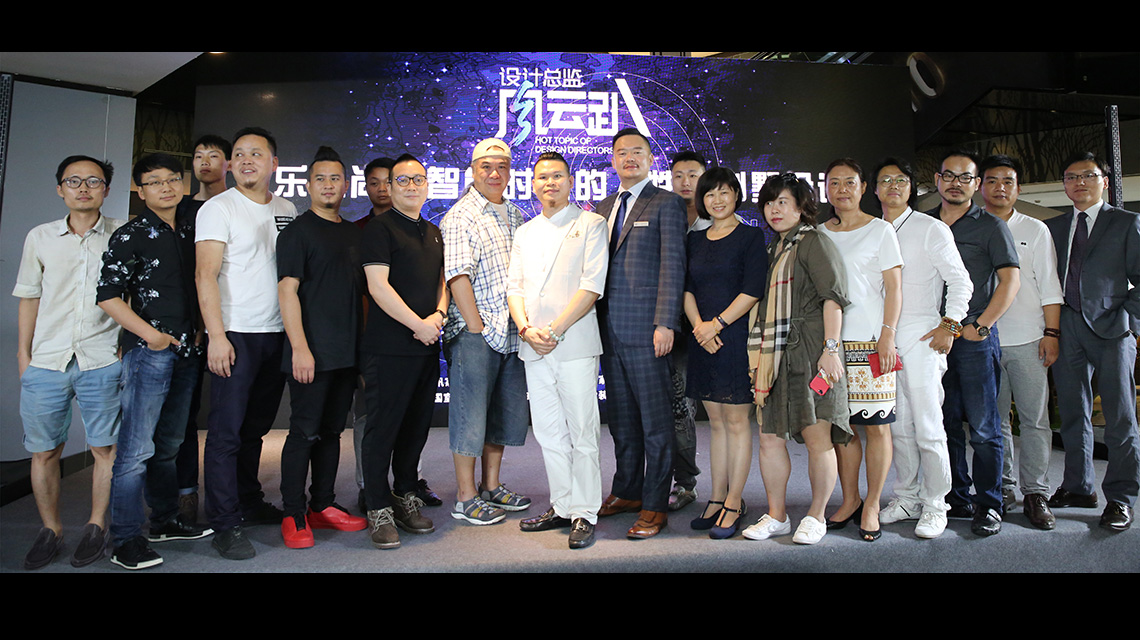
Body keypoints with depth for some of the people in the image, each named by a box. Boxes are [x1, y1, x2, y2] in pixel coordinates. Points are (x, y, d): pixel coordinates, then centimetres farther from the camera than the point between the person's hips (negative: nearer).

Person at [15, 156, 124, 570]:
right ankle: (50, 530, 23)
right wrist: (23, 354, 11)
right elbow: (29, 297, 14)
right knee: (43, 451, 7)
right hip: (45, 361, 2)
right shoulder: (40, 237, 9)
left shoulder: (123, 235, 3)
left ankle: (97, 527, 18)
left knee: (105, 448, 2)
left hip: (102, 361, -2)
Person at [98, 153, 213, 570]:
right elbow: (108, 296, -9)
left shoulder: (191, 228, 12)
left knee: (169, 444, 15)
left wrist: (200, 328, 10)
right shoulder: (130, 236, -4)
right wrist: (151, 334, -14)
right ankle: (126, 540, 3)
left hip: (187, 350, 6)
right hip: (148, 351, -6)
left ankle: (165, 522, 27)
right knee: (137, 447, -6)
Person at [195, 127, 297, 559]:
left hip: (276, 335, 5)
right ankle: (225, 524, 6)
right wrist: (216, 336, -17)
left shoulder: (287, 211, 13)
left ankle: (249, 504, 28)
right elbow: (206, 275, -10)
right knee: (227, 431, -2)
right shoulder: (218, 208, -3)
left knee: (256, 427, 14)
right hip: (235, 334, -5)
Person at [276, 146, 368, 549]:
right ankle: (293, 515, 8)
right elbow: (287, 291, -11)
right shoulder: (297, 231, -3)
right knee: (305, 432, -2)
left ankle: (323, 506, 23)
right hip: (312, 353, -6)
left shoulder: (353, 234, 17)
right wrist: (300, 347, -19)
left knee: (332, 430, 12)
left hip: (347, 353, 6)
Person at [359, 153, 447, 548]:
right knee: (383, 427, 0)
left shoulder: (433, 233, 18)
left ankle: (405, 499, 27)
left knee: (416, 426, 13)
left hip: (427, 347, 7)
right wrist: (419, 325, -13)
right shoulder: (379, 228, -4)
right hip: (389, 348, -7)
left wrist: (438, 316, -1)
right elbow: (378, 285, -13)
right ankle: (379, 511, 10)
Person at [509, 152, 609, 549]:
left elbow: (592, 286, -8)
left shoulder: (591, 225, 2)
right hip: (534, 349, 5)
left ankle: (585, 513, 8)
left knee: (582, 433, -2)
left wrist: (555, 330, -14)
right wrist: (526, 328, -5)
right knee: (549, 433, 10)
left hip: (574, 344, -5)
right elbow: (514, 287, 13)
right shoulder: (525, 233, 19)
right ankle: (562, 507, 22)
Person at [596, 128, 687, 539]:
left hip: (646, 332, -6)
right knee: (621, 418, 14)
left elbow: (672, 265, -9)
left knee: (655, 420, 0)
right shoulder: (603, 208, 18)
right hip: (609, 330, 7)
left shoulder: (666, 204, -1)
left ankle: (654, 506, 10)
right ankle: (627, 492, 28)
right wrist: (595, 321, 10)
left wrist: (665, 324, -17)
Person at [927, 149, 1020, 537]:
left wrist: (981, 325, -10)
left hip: (975, 335, -3)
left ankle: (989, 504, 6)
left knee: (983, 425, -3)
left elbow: (1010, 280, -3)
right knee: (945, 422, 8)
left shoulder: (990, 226, 4)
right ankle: (956, 498, 18)